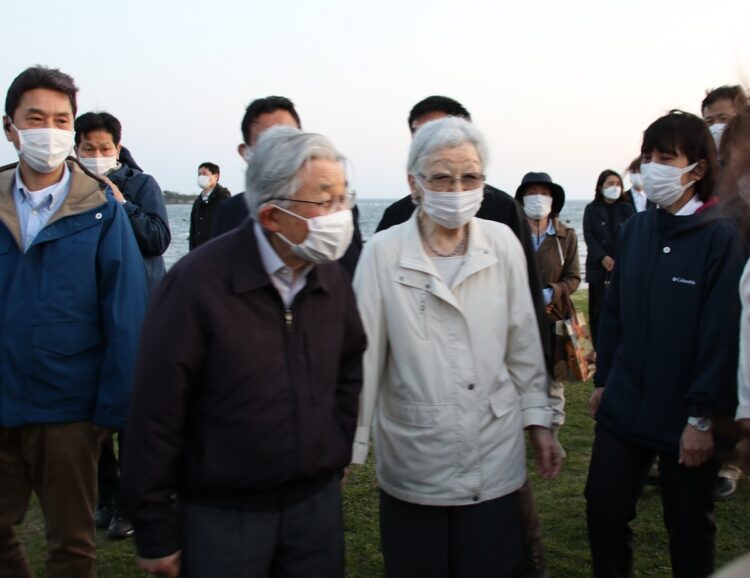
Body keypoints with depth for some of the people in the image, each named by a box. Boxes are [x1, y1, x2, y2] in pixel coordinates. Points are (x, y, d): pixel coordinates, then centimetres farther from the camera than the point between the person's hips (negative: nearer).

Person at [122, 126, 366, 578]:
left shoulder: (332, 275, -1)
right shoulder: (198, 282, -17)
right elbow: (157, 411, -15)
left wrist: (339, 449, 9)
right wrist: (155, 533, -10)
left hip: (318, 499, 5)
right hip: (221, 511, -4)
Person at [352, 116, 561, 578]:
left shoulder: (503, 244, -3)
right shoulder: (383, 253, -10)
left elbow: (524, 345, 4)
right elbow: (364, 355, -8)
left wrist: (539, 421, 7)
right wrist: (349, 445, -5)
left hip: (495, 461, 2)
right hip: (412, 466, -1)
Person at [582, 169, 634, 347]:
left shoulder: (626, 208, 9)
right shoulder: (591, 209, 6)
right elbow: (588, 236, -1)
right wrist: (603, 257, -14)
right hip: (598, 266, -1)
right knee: (598, 308, -1)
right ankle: (599, 349, 5)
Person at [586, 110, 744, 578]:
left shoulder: (722, 236, -12)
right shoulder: (637, 228, 4)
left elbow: (724, 330, -15)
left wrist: (703, 417, -15)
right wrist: (604, 380, 12)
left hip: (686, 416, -4)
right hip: (624, 407, 5)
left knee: (689, 526, 12)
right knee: (603, 507, 8)